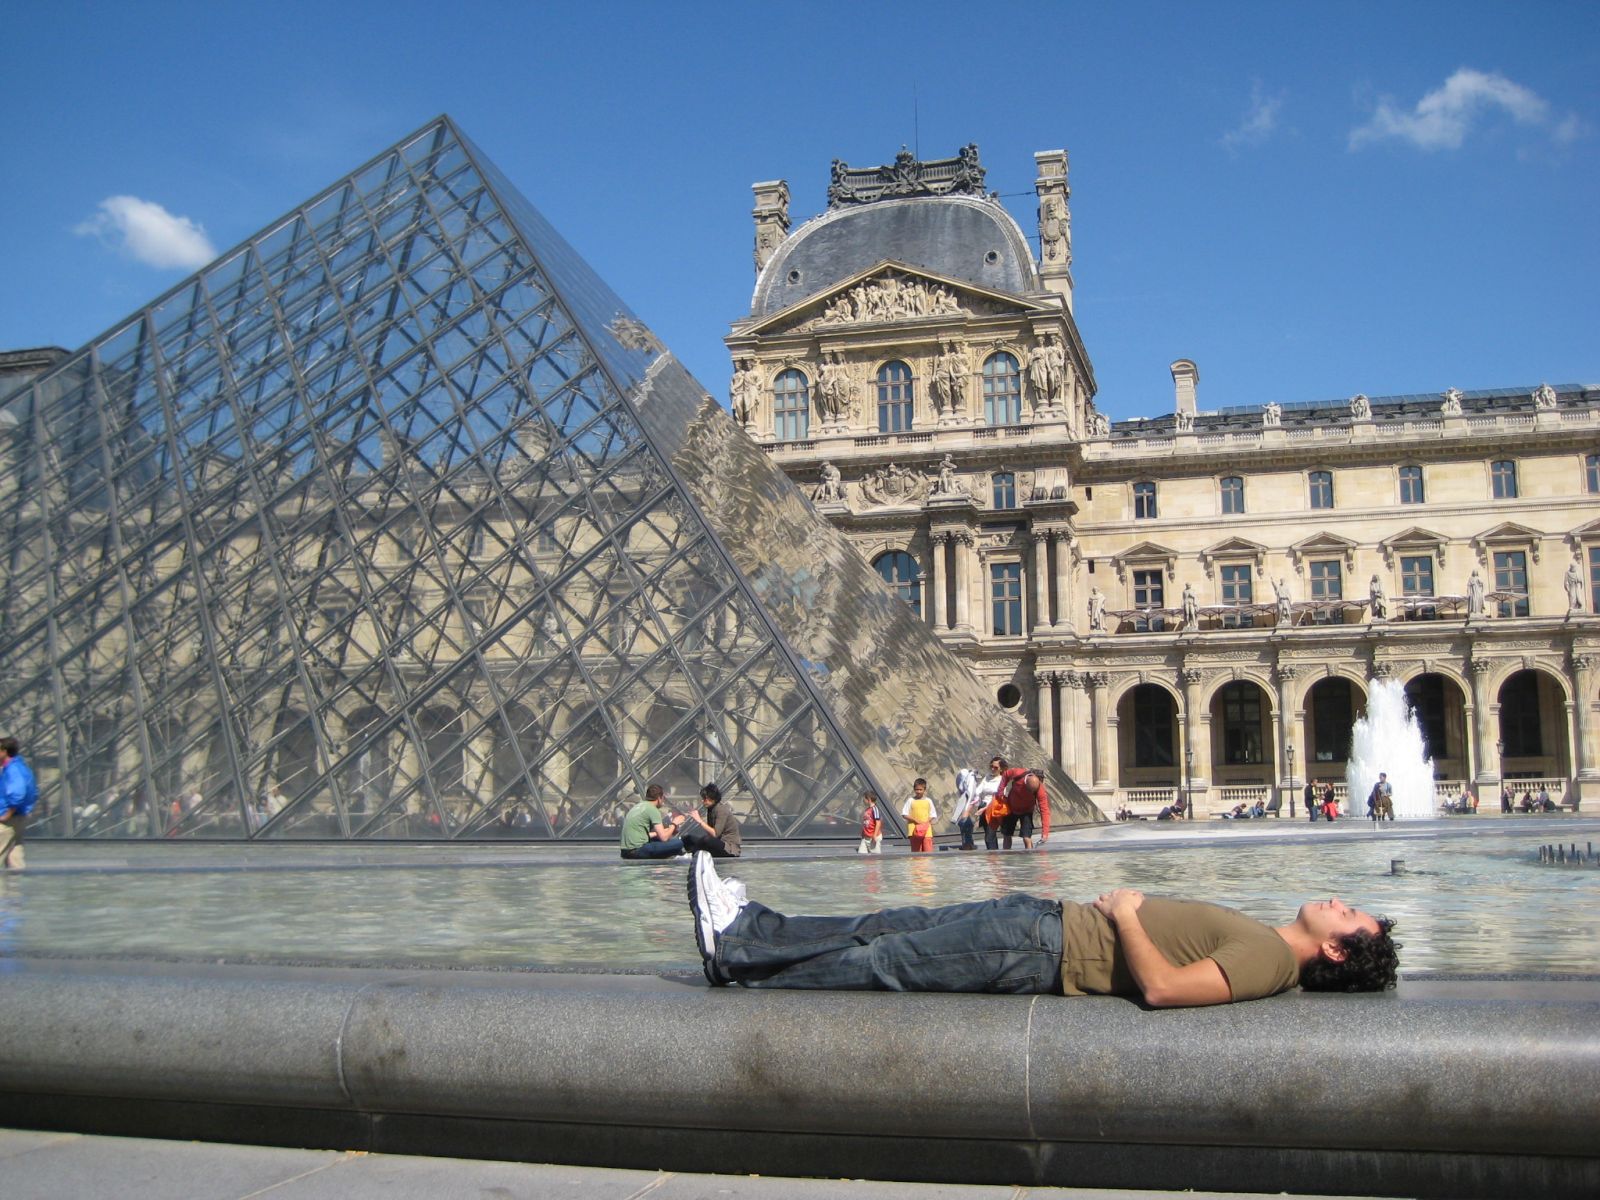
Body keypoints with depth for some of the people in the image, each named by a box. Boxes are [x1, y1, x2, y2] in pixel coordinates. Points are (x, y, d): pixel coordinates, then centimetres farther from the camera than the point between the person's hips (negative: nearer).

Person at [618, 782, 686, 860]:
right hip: (637, 850, -9)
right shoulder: (653, 809, -7)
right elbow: (663, 837, -10)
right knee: (678, 843, -12)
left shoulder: (639, 806, 18)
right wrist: (674, 824, 7)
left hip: (626, 852, 9)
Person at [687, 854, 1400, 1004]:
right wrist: (1125, 908, 6)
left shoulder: (1268, 959, -18)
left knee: (879, 961, -1)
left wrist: (1126, 913, -19)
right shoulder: (1266, 944, 11)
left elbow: (1164, 987, -32)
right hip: (1049, 919, 8)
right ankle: (747, 933, 20)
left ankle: (737, 960, 14)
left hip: (1047, 951, -8)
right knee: (894, 928, 10)